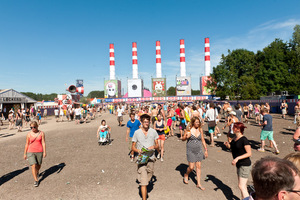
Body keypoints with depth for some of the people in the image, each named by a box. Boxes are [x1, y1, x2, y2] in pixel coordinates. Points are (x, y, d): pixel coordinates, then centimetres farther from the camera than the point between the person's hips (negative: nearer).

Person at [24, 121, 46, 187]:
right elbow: (27, 144, 4)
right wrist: (25, 154, 7)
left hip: (39, 152, 1)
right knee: (33, 166, -10)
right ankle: (36, 180, 0)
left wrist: (44, 152, -9)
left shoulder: (41, 133, -4)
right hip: (31, 152, 0)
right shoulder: (29, 134, -3)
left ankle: (37, 172, 48)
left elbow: (43, 143, -4)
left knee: (39, 165, 15)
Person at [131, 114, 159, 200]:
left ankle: (144, 189, 45)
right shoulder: (137, 132, -2)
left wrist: (154, 146, -13)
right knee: (143, 181, -8)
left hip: (151, 158, 3)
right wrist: (138, 151, -17)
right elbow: (133, 147, 3)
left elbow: (157, 145, 10)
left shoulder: (153, 132, 3)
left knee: (148, 178, 17)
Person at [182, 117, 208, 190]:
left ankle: (198, 184, 19)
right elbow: (183, 139, -2)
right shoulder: (189, 129, -9)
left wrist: (206, 150, 9)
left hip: (199, 150, 4)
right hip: (190, 151, -3)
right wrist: (186, 137, -23)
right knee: (191, 167, -1)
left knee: (198, 166, 7)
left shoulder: (200, 129, 2)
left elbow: (203, 140, 10)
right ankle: (186, 175, 31)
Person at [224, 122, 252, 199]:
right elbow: (232, 148, 15)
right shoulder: (235, 138, 4)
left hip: (245, 165, -8)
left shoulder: (244, 140, -20)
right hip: (239, 165, 8)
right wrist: (227, 145, -6)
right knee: (243, 185, 19)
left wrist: (237, 158, -27)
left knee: (241, 186, -6)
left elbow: (249, 153, -20)